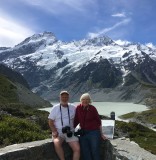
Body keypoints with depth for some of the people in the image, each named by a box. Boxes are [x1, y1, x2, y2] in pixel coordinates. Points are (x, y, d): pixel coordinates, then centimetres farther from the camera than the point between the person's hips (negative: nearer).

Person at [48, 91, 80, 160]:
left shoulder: (73, 108, 7)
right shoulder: (55, 108, 2)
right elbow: (50, 122, 1)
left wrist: (71, 128, -6)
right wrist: (54, 131, -15)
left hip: (70, 133, 2)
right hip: (58, 132, -1)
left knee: (77, 149, -17)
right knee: (57, 143, -33)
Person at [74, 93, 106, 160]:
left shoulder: (92, 108, -7)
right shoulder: (78, 108, -1)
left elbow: (98, 121, -1)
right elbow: (76, 121, 8)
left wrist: (101, 134, 1)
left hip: (94, 132, -3)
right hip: (83, 133, 3)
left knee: (95, 152, 3)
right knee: (85, 153, 11)